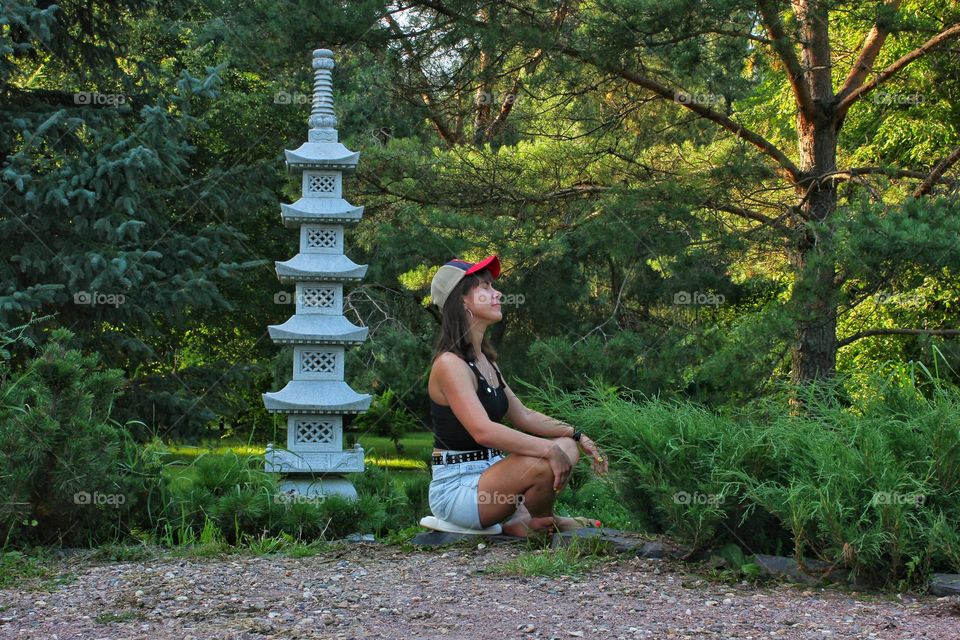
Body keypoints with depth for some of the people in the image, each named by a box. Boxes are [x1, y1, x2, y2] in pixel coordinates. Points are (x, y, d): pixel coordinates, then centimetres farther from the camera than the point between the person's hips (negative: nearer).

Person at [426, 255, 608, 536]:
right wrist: (548, 449, -29)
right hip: (455, 489, -10)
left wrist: (576, 435, 6)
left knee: (568, 447, 6)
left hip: (487, 471, 10)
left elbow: (523, 416, 17)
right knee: (543, 465, -28)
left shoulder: (485, 360, 14)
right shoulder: (450, 364, -18)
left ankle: (521, 519, -2)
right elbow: (483, 431, -29)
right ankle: (540, 523, 2)